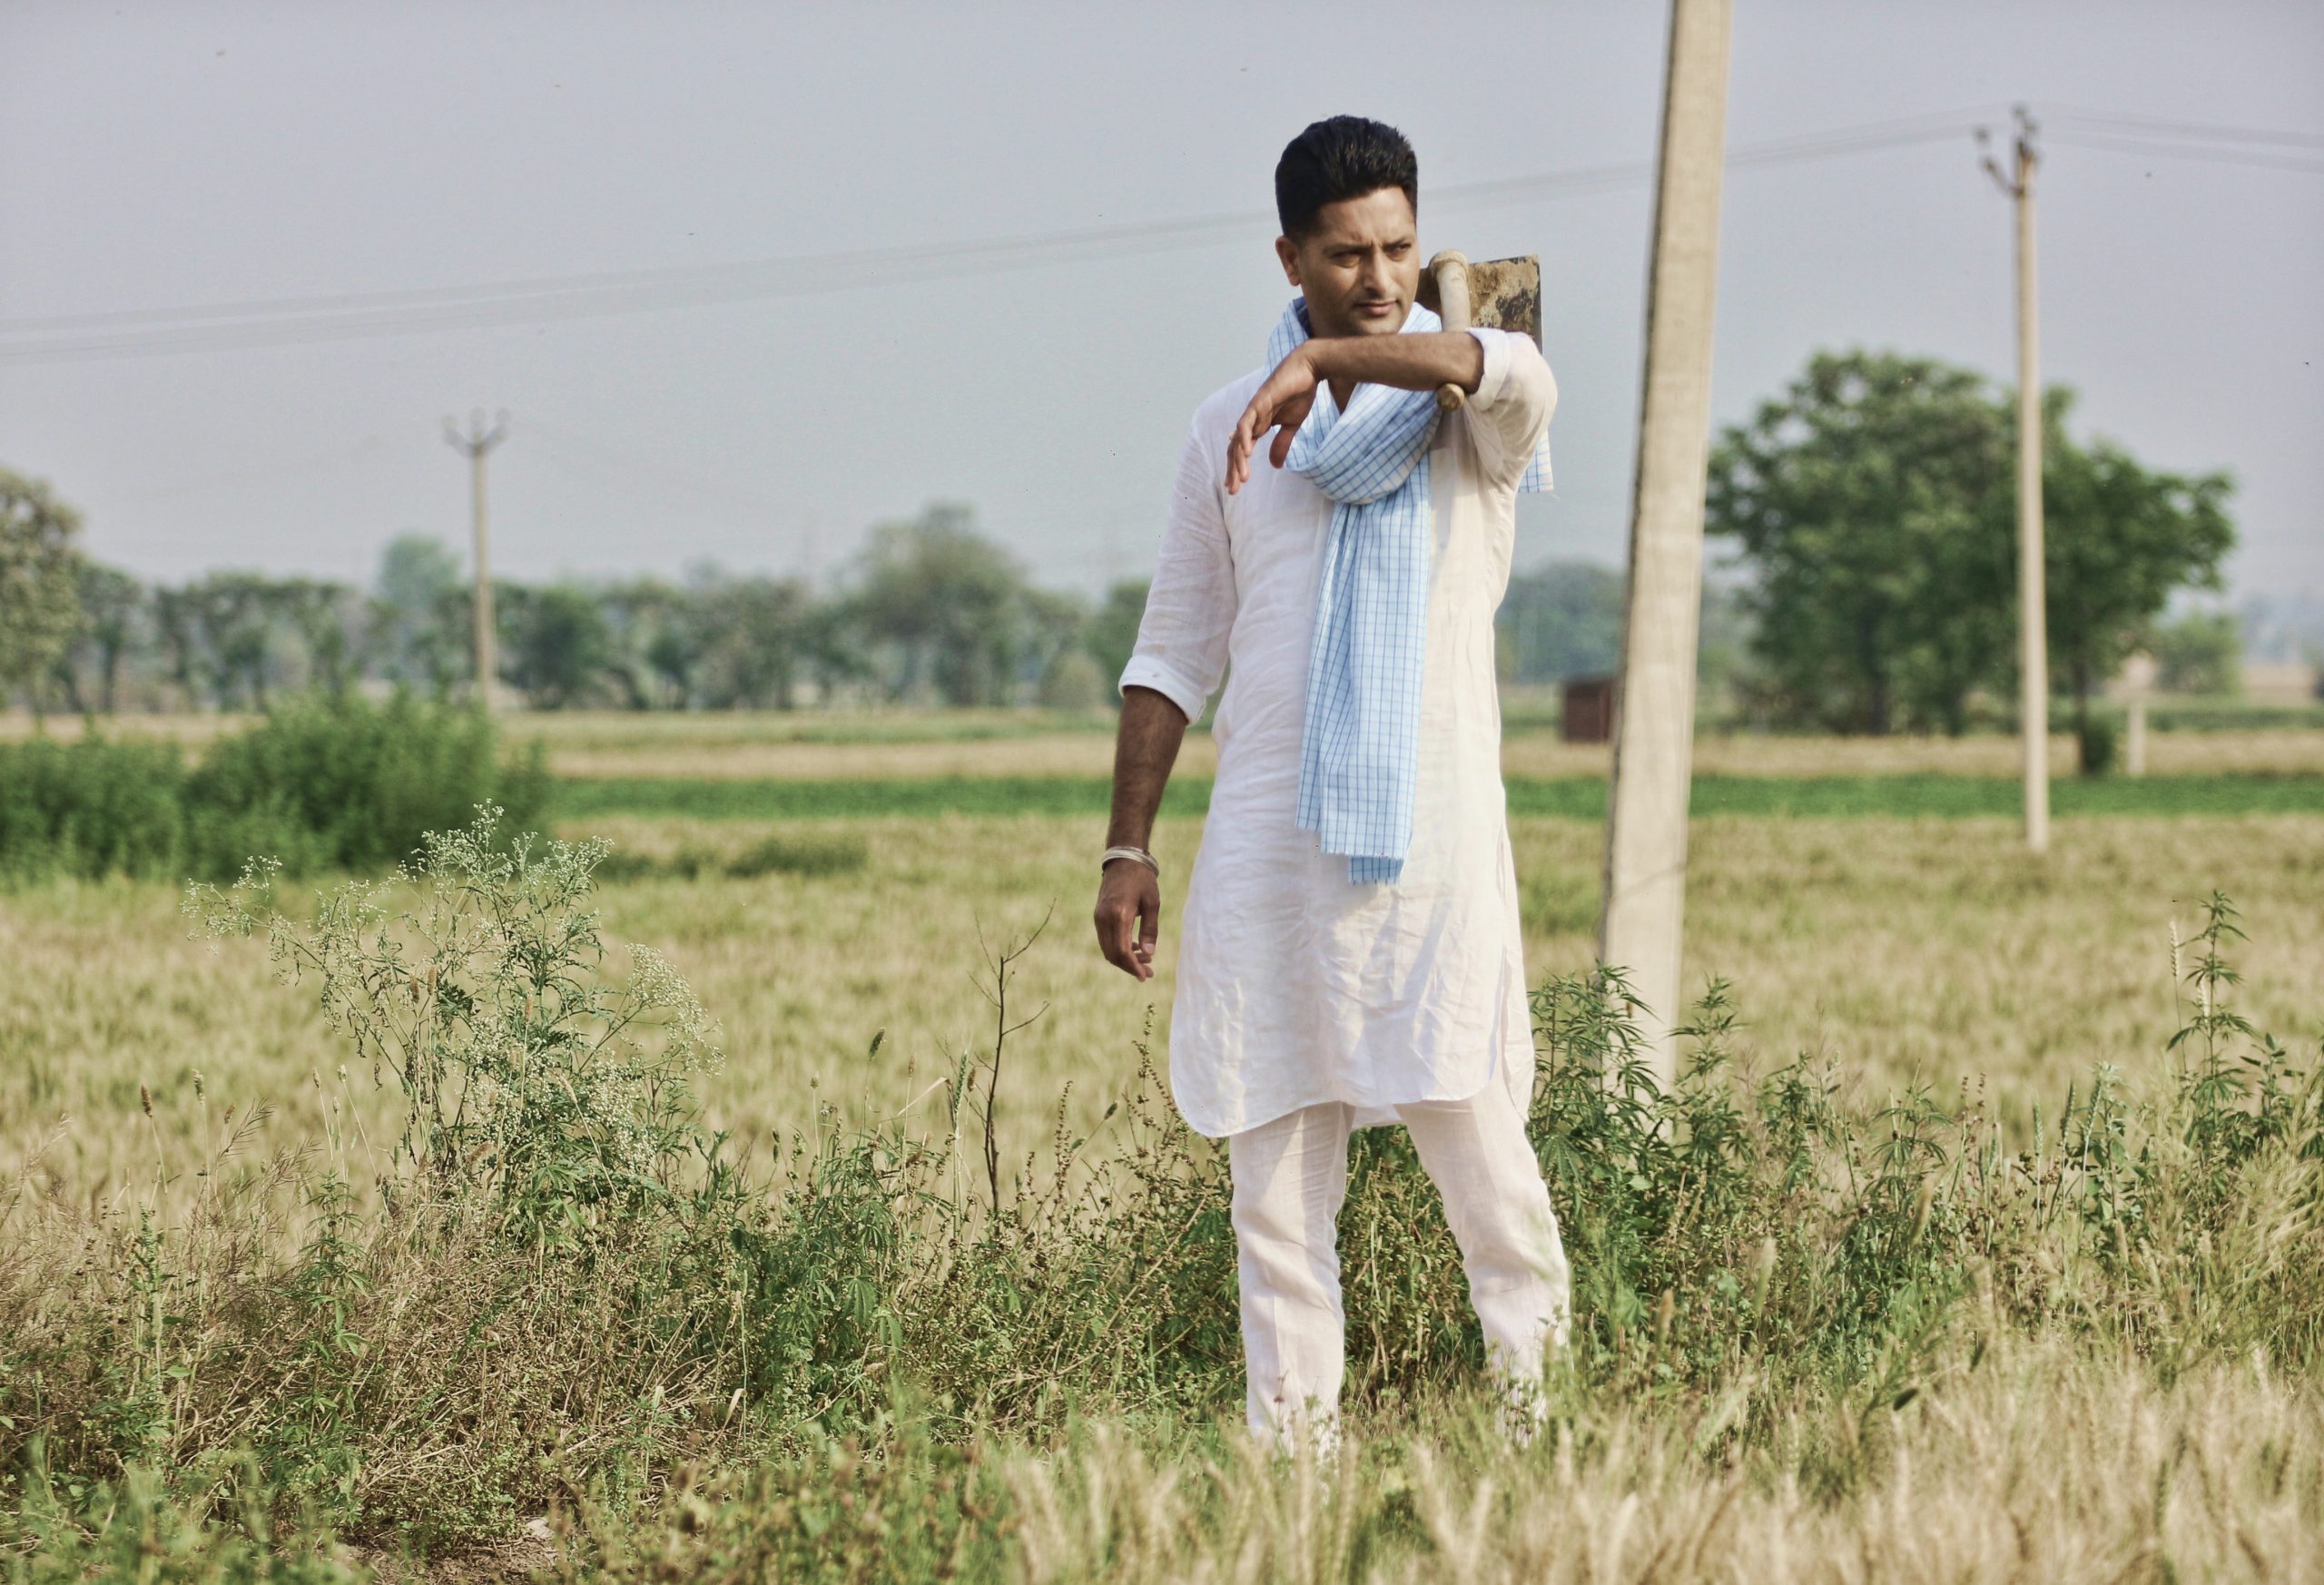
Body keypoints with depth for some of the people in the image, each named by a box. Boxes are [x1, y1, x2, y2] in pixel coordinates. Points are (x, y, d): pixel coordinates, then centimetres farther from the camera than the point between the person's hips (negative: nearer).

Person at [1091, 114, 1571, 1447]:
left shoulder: (1468, 410, 5)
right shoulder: (1230, 434, 13)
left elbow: (1513, 371, -22)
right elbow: (1175, 654, 15)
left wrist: (1326, 358, -31)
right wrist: (1129, 846, 8)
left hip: (1434, 823, -3)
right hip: (1270, 834, 3)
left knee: (1472, 1127, -8)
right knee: (1275, 1155, 2)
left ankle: (1544, 1407, 0)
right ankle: (1293, 1437, 5)